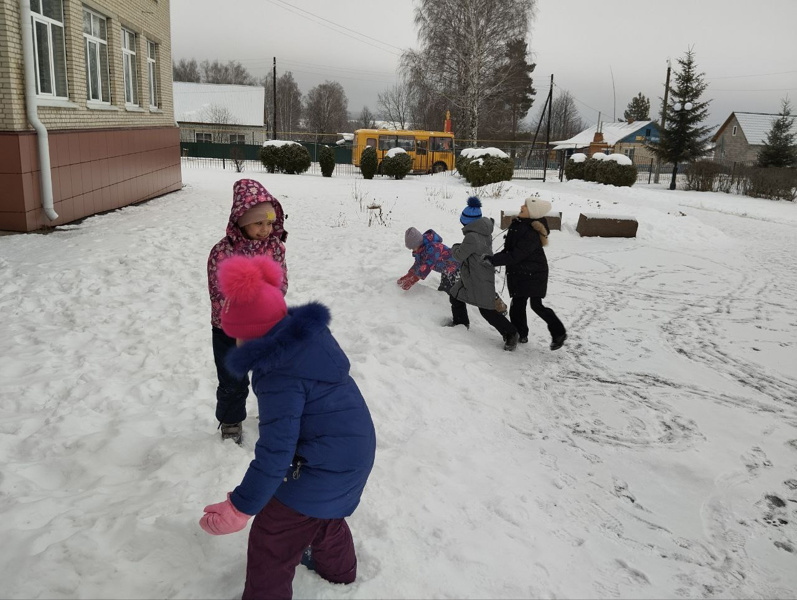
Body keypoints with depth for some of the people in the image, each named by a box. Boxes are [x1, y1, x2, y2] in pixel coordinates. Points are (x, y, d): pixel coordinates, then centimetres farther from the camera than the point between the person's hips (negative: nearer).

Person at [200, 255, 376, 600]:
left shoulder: (280, 376, -30)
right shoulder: (310, 332, -4)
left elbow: (276, 451, -29)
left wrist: (241, 508, -22)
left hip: (323, 468, -10)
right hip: (354, 450, 10)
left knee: (271, 542, 8)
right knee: (324, 512, 35)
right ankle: (336, 568, 60)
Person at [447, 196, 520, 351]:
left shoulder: (472, 237, -29)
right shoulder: (484, 232, 0)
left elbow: (459, 255, -19)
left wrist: (454, 247, 3)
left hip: (479, 280, -10)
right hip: (471, 276, 10)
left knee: (487, 310, -4)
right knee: (455, 296, 21)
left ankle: (510, 333, 6)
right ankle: (460, 322, 42)